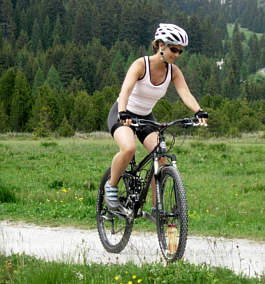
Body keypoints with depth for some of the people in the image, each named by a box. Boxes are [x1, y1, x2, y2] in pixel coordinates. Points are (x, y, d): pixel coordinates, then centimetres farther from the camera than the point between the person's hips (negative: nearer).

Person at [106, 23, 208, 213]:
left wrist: (199, 112, -41)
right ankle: (111, 185, -7)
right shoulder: (141, 64, -23)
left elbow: (185, 93, -22)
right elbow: (126, 90, -37)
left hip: (146, 118, 5)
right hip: (122, 115, -5)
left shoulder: (173, 71, -8)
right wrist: (123, 114, -55)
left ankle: (156, 207, -3)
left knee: (162, 157, -17)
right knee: (129, 148, -34)